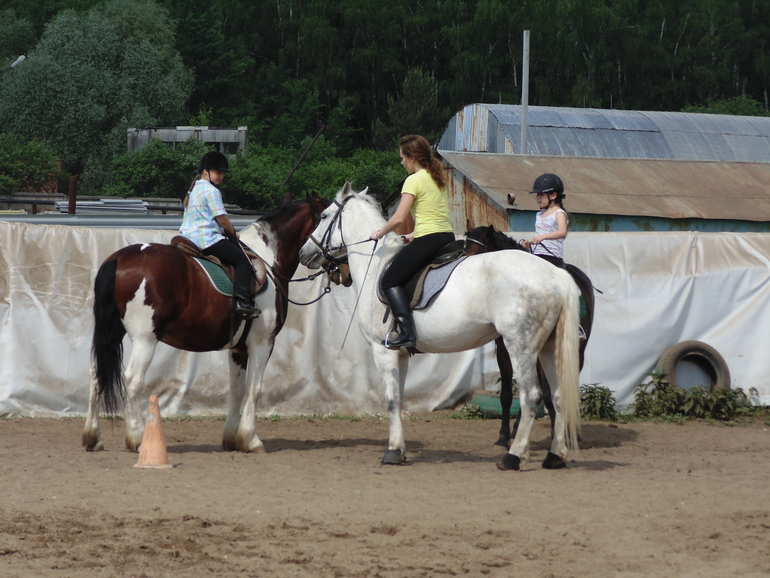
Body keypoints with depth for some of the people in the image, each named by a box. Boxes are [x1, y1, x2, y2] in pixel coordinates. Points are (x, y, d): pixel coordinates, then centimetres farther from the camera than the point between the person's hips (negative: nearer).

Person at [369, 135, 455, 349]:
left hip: (427, 241, -9)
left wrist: (380, 233, 2)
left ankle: (407, 332, -18)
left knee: (390, 281, -4)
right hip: (448, 237, 9)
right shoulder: (437, 178, 18)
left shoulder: (414, 180, -8)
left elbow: (398, 218, -14)